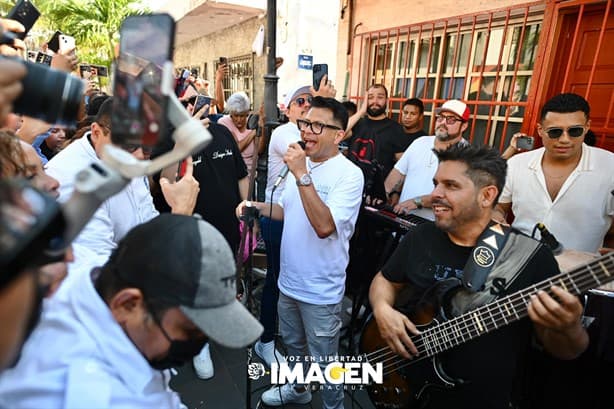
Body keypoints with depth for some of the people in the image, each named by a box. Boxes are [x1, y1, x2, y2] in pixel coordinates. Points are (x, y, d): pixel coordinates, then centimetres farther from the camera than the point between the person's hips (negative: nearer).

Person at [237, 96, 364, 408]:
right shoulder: (301, 164, 4)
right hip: (289, 280, 8)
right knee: (293, 344, 28)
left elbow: (324, 226, -32)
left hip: (321, 290, -7)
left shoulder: (349, 174, -20)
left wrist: (302, 175, -33)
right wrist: (256, 206, -3)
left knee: (323, 361, 11)